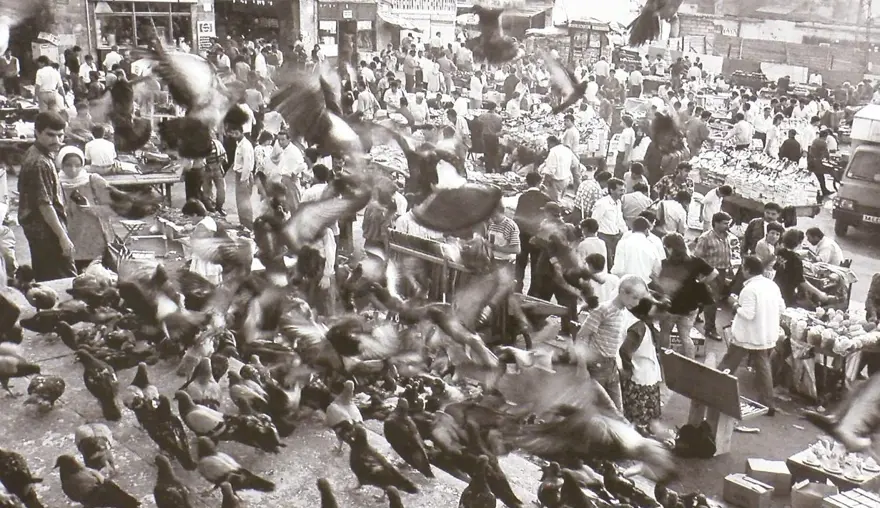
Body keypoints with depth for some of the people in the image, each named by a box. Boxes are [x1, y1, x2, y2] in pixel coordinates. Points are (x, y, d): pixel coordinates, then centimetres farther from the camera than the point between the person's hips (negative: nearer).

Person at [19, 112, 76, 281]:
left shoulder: (33, 153, 9)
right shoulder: (40, 163, -22)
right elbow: (44, 204, -23)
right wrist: (62, 236, -21)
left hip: (37, 229, 10)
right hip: (47, 231, -10)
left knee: (45, 280, 17)